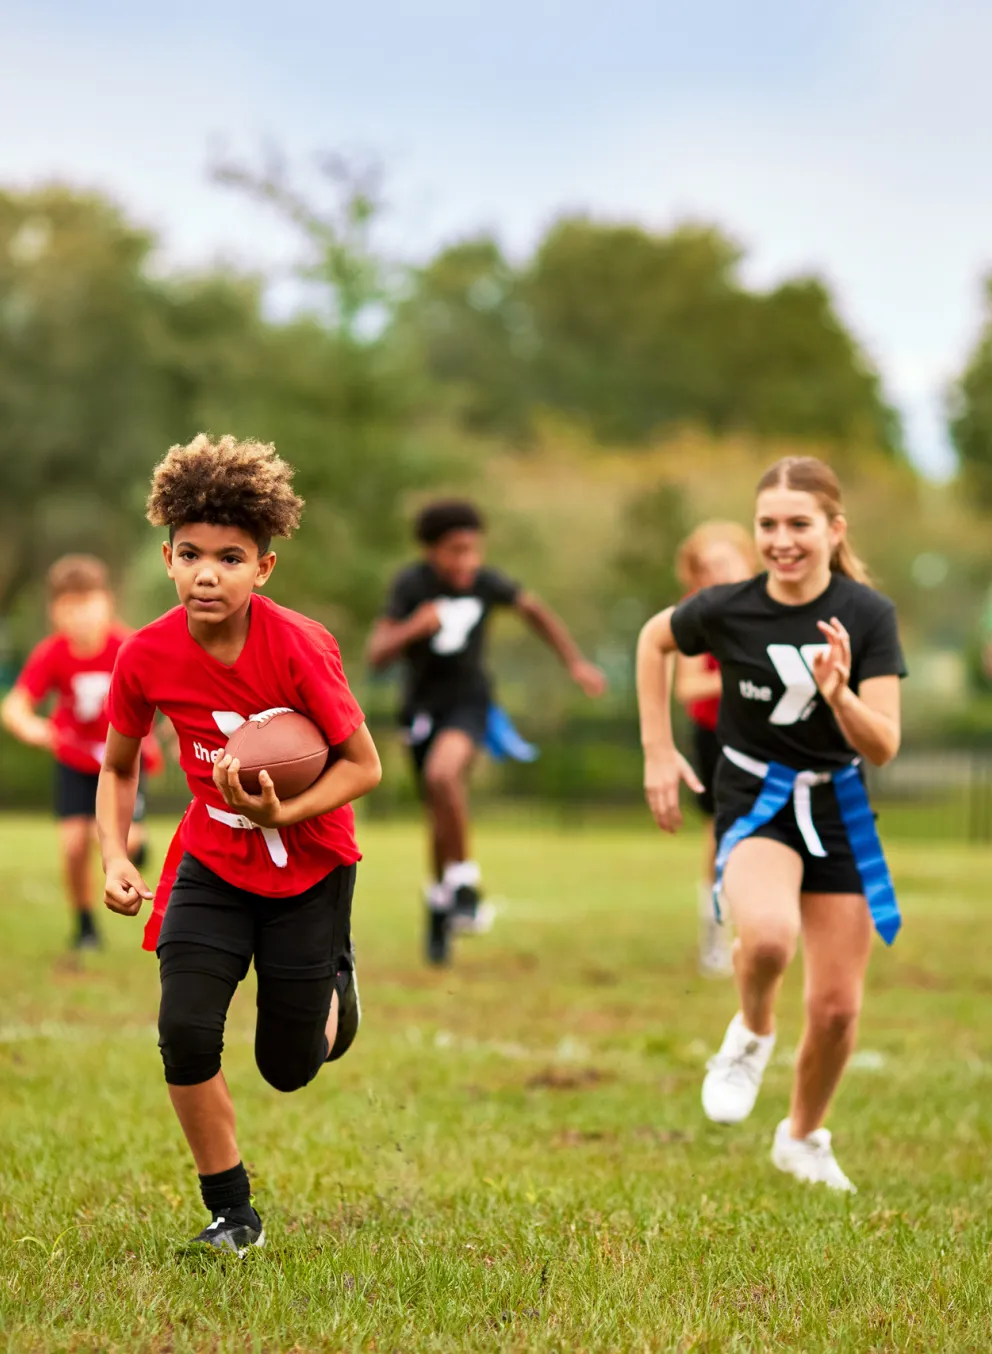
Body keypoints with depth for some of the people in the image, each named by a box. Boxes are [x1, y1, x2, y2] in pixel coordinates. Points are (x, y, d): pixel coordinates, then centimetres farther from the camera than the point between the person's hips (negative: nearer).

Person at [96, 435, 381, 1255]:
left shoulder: (299, 648, -25)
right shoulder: (146, 657, -15)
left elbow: (363, 765, -17)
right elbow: (118, 766, 2)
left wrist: (282, 813, -32)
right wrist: (115, 857, -13)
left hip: (310, 865, -2)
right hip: (212, 863, 2)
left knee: (289, 1069, 5)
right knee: (185, 1032, -17)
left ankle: (332, 981, 43)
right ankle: (232, 1213, 3)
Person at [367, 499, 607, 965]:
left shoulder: (486, 583, -11)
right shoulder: (411, 585, -16)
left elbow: (534, 609, 9)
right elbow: (377, 654, -20)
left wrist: (576, 663, 8)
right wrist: (413, 628, -39)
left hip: (468, 701, -1)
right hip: (422, 707, 1)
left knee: (443, 771, -32)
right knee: (441, 817, 10)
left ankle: (463, 880, -16)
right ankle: (441, 904, 33)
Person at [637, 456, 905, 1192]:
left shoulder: (868, 614, -12)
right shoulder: (727, 608, -13)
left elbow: (883, 749, -15)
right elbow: (654, 640, 9)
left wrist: (839, 695, -35)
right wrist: (658, 751, 6)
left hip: (838, 810, 2)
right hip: (755, 806, -2)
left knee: (837, 1008, 5)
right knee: (769, 936, -35)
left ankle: (804, 1138, 33)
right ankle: (753, 1032, 0)